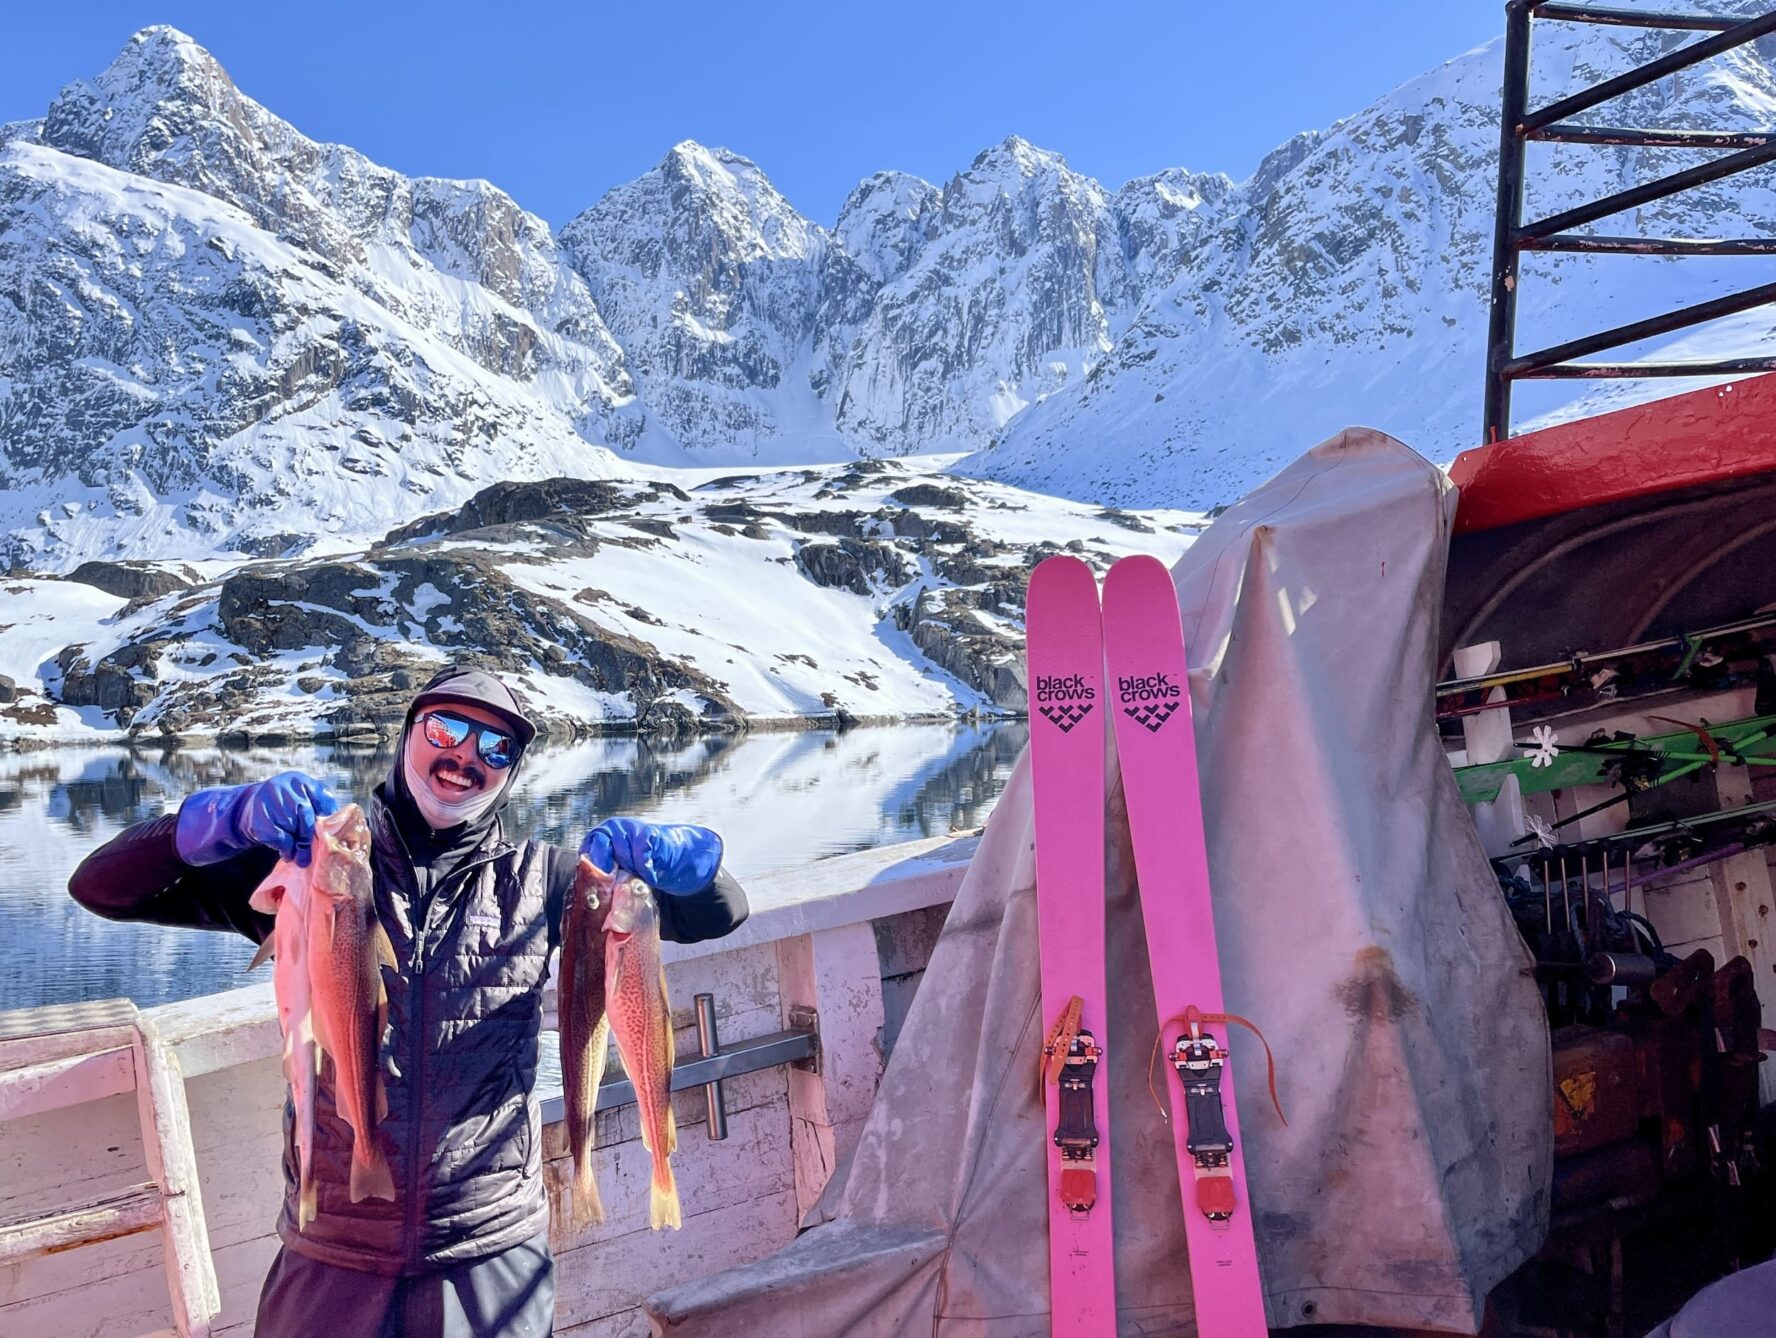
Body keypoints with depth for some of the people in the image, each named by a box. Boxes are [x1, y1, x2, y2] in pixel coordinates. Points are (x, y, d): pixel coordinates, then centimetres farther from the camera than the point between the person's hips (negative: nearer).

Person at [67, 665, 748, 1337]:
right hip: (331, 1263, 0)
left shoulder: (537, 879, 0)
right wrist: (230, 816, -24)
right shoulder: (311, 863, -1)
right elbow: (102, 887, -5)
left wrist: (661, 852, -24)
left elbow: (718, 912, -1)